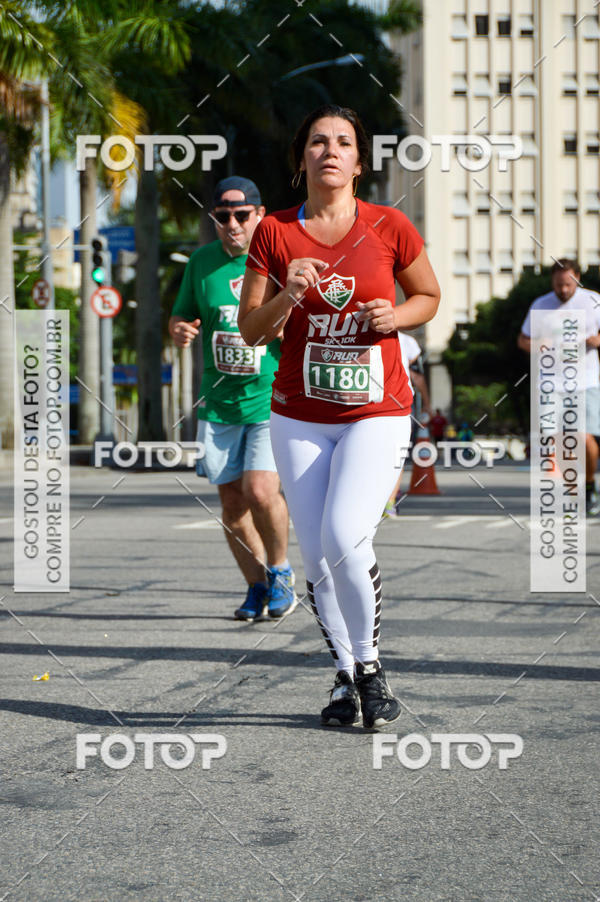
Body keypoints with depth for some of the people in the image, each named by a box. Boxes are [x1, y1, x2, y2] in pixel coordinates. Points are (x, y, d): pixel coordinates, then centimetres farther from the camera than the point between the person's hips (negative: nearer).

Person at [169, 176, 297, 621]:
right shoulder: (202, 262, 6)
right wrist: (179, 329, -6)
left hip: (274, 399, -4)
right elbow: (183, 315, 17)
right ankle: (257, 585, 23)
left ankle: (280, 570, 9)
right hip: (220, 402, 4)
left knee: (261, 490, -17)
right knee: (232, 500, 5)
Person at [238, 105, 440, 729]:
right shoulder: (274, 233, 0)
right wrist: (287, 297, -18)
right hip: (299, 417, 2)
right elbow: (251, 331, 1)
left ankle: (369, 663, 2)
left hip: (377, 414, -2)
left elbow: (429, 296, 13)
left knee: (344, 538, -20)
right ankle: (345, 677, 22)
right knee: (316, 558, 2)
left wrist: (395, 317, -9)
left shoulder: (389, 227, -2)